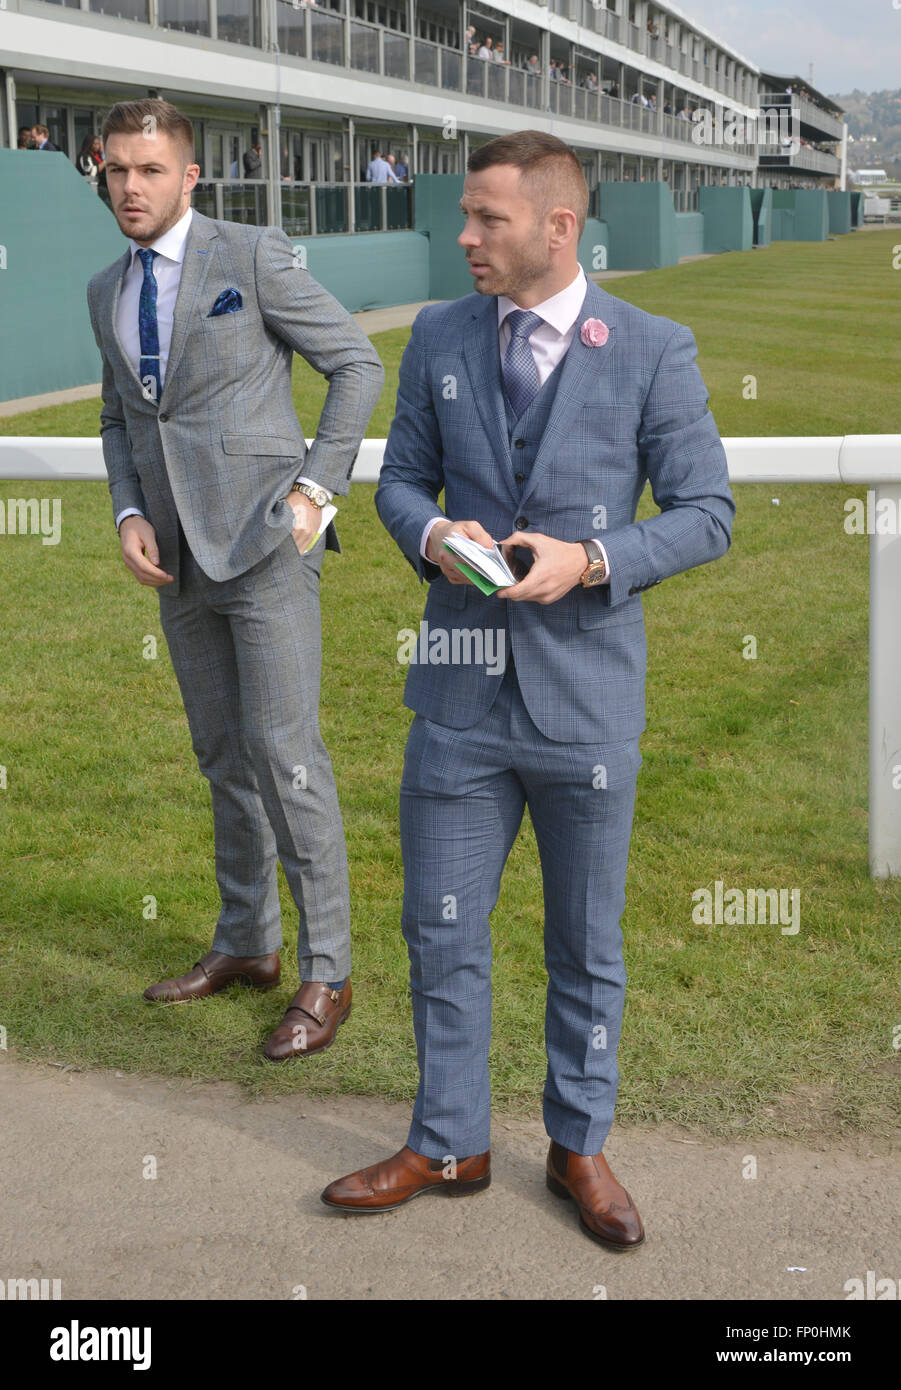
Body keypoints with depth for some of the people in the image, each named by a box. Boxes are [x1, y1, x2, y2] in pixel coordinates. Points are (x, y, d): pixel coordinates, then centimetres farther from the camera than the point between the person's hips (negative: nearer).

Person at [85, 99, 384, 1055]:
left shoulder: (252, 257, -5)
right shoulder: (106, 291, 13)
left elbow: (357, 364, -4)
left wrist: (316, 486, -12)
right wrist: (129, 516, 5)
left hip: (262, 543, -6)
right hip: (179, 557, 6)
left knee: (284, 754, -8)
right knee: (223, 758, 14)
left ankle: (325, 973, 1)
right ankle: (246, 943, 27)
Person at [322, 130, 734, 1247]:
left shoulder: (652, 350, -6)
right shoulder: (438, 339, 3)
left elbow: (706, 512, -3)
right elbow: (400, 480, 11)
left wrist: (590, 560, -19)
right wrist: (433, 537, -12)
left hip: (587, 696, -2)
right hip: (460, 692, 3)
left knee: (586, 942, 12)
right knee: (441, 930, 10)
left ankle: (579, 1146, 31)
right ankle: (448, 1145, 28)